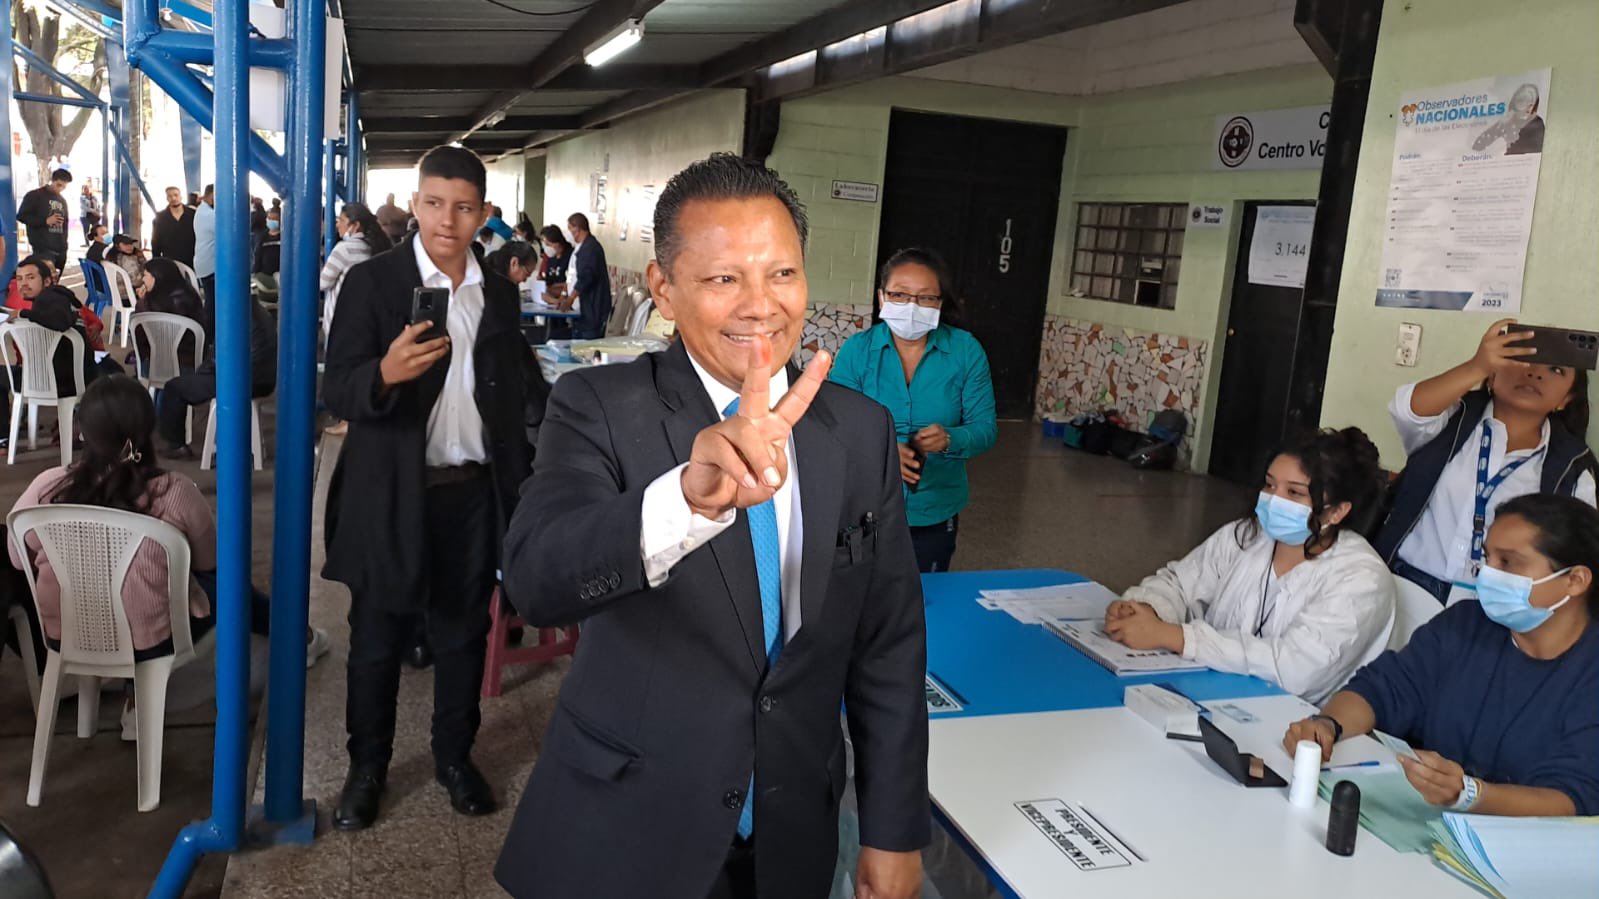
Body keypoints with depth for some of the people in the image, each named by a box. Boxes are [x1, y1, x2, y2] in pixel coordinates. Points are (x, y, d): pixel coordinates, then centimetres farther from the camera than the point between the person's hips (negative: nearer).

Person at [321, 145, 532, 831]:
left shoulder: (500, 294, 7)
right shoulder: (371, 282, -6)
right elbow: (336, 392, -11)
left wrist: (521, 486, 10)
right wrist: (385, 374, -32)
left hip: (474, 492, 3)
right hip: (393, 494, -3)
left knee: (464, 633, 14)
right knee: (378, 637, 11)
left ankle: (455, 756, 31)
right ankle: (367, 767, 27)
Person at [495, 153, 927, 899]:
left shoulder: (862, 431, -4)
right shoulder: (599, 408, -14)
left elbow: (889, 643, 0)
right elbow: (535, 579, -30)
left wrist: (896, 831, 2)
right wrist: (690, 496, -48)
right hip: (622, 834, -3)